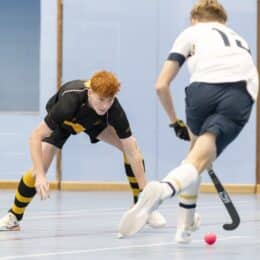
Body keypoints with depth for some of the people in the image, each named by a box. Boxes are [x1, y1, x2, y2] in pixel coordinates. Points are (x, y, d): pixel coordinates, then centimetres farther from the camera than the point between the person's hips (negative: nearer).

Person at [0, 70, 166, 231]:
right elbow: (36, 136, -40)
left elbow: (132, 152, -32)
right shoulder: (69, 101, -46)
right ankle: (14, 216, 6)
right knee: (39, 168, -18)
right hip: (61, 122, -2)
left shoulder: (114, 110, -38)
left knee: (131, 146, -15)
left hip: (94, 121, 2)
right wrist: (40, 176, -48)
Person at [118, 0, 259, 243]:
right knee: (199, 159, -9)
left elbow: (161, 85, 21)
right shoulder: (239, 39, 40)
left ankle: (186, 224, 28)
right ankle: (165, 188, -42)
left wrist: (175, 122, 33)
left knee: (196, 148, 27)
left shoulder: (191, 32, 28)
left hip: (203, 87, -1)